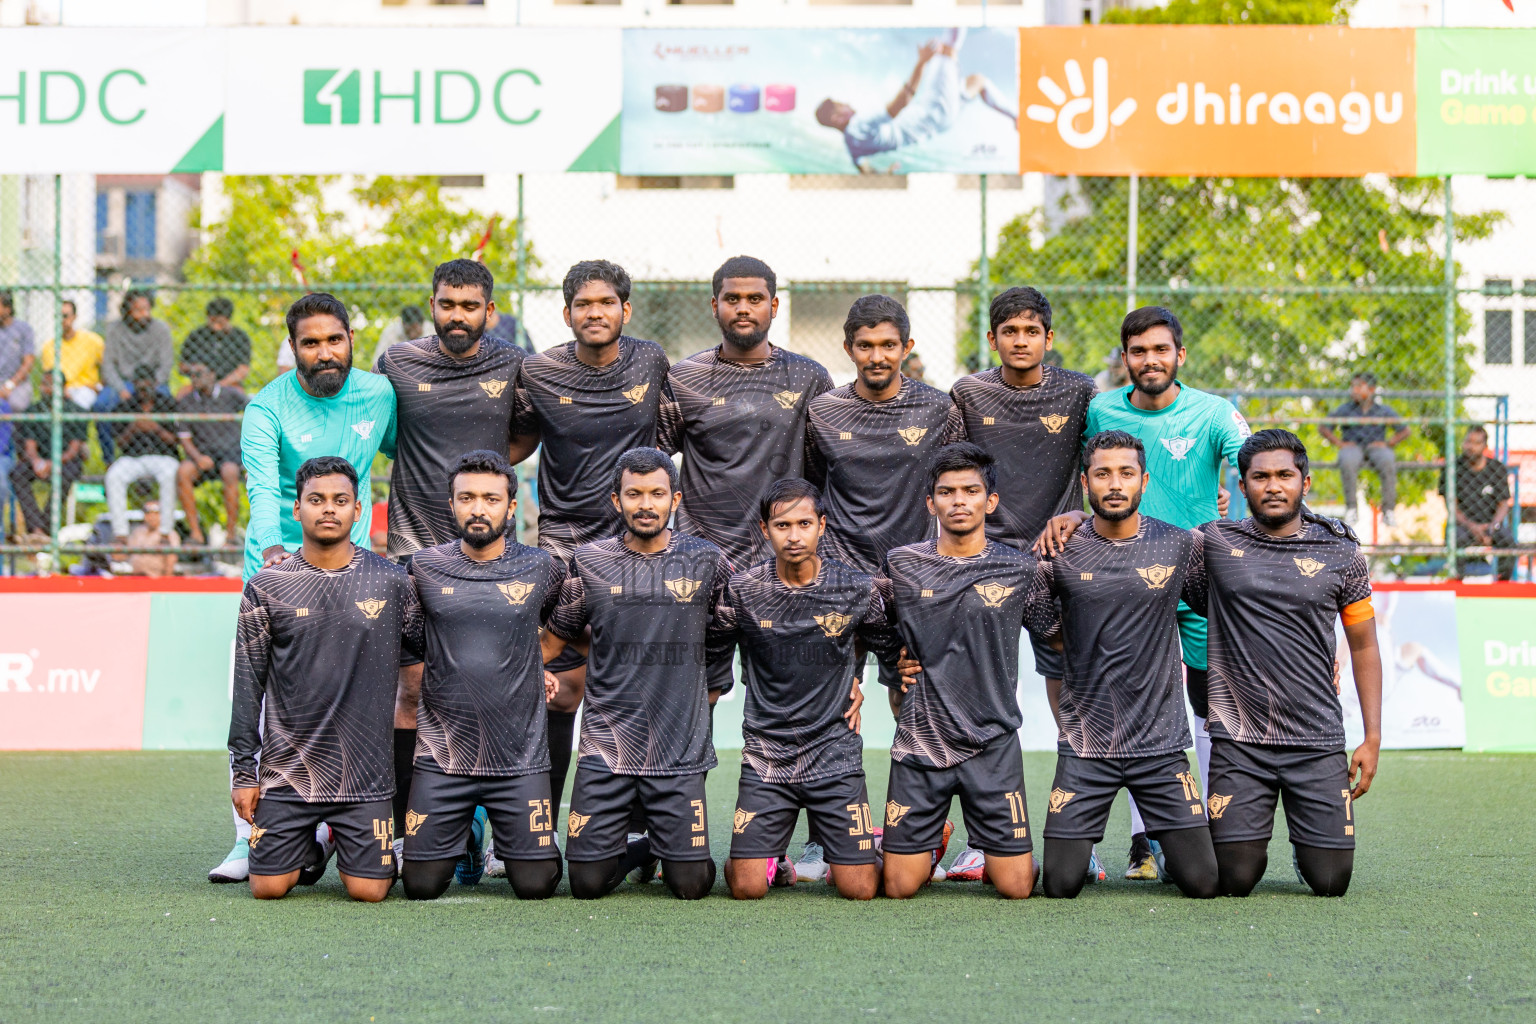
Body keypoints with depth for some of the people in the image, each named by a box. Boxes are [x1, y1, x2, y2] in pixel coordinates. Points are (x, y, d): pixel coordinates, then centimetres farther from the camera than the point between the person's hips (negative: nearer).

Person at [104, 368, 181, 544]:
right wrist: (132, 429, -13)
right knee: (114, 476, -30)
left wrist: (157, 429, -14)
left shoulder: (167, 405, 8)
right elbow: (121, 444, 6)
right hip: (132, 457, 1)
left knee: (170, 475, -36)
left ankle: (165, 531, -32)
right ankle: (120, 532, -31)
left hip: (162, 456, -1)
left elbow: (174, 441, 3)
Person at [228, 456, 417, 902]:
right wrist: (243, 771, 0)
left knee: (367, 891, -8)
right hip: (287, 769, 0)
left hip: (364, 772, 0)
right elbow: (248, 685, 3)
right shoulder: (267, 587, 1)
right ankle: (316, 846, 28)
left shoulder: (391, 582, 1)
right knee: (269, 887, -4)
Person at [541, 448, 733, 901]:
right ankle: (637, 851, 27)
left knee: (691, 885, -6)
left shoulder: (707, 562, 3)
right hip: (605, 747, 1)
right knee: (588, 883, -5)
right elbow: (555, 638, 15)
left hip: (680, 749, 0)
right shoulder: (589, 562, 4)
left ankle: (673, 852, 28)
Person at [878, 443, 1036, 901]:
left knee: (1016, 887, -4)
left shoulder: (1019, 570, 0)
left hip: (993, 744, 0)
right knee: (901, 887, -1)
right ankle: (932, 846, 32)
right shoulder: (901, 566, 2)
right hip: (919, 742, 0)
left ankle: (986, 853, 29)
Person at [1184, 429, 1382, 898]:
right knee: (1235, 881, -5)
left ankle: (1307, 844, 33)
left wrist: (1373, 738, 5)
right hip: (1238, 741, -1)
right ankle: (1248, 836, 30)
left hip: (1319, 743, 1)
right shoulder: (1213, 543, 2)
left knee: (1330, 881, -2)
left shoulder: (1340, 553, 5)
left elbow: (1364, 647, 11)